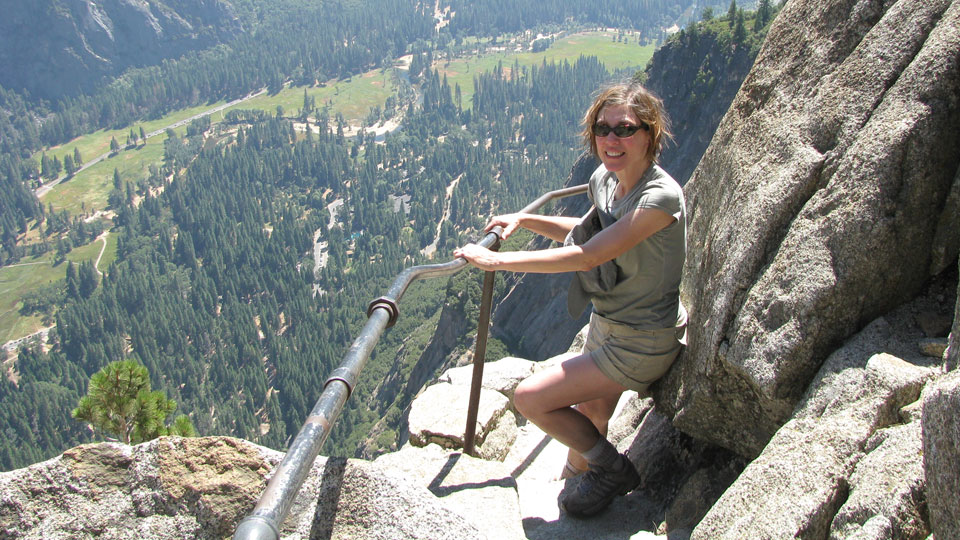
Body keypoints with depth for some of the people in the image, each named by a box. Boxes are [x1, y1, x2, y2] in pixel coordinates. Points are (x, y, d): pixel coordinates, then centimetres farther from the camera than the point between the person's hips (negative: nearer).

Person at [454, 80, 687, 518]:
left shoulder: (660, 196, -27)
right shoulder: (603, 179, -2)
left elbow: (586, 257, -28)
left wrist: (496, 261, -23)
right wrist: (524, 220, 5)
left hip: (641, 345, -7)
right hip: (605, 325, 8)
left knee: (530, 397, -11)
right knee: (587, 428, 18)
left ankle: (614, 471, 9)